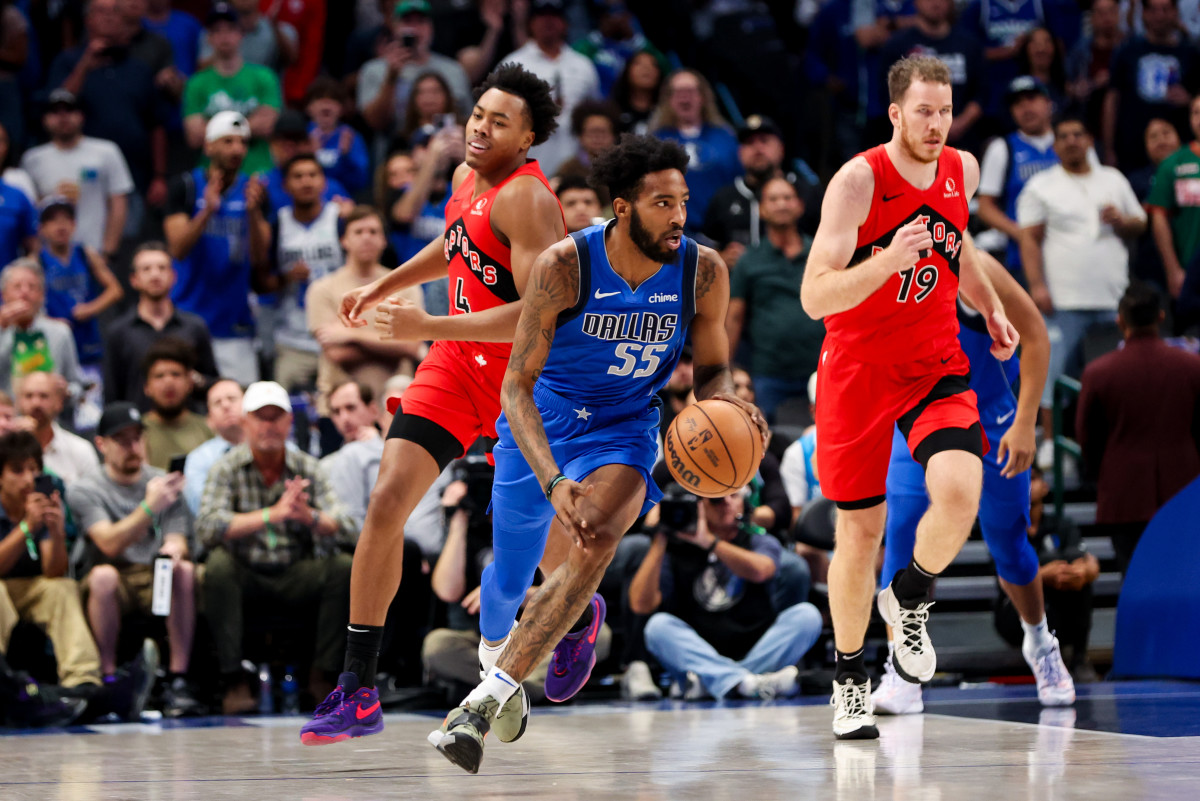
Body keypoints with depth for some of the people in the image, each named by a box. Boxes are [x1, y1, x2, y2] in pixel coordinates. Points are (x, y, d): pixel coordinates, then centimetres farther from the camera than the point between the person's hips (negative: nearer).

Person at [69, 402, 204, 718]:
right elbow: (110, 544, -15)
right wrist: (149, 508, -29)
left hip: (158, 583, 2)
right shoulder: (85, 490, 1)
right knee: (103, 575, -36)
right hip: (114, 585, -2)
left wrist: (175, 548, -23)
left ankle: (178, 680, -30)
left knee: (185, 570, -30)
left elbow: (178, 538, 3)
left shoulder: (165, 483, 12)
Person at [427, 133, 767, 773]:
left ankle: (485, 701, -26)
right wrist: (553, 480, -36)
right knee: (510, 578, 14)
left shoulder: (703, 272, -16)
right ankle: (494, 650, 53)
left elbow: (711, 367, 2)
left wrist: (723, 401, -24)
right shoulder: (564, 267, -24)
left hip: (623, 431, 0)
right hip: (539, 423, 0)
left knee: (592, 547, -30)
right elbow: (516, 386, -22)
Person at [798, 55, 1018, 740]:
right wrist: (889, 260, -37)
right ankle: (850, 680, 24)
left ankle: (910, 598, 9)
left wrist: (991, 305, 13)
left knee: (960, 492, -23)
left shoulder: (962, 170, 0)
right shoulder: (859, 181, -17)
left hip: (936, 365, 3)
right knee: (860, 530, 3)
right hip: (858, 368, -3)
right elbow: (815, 297, -24)